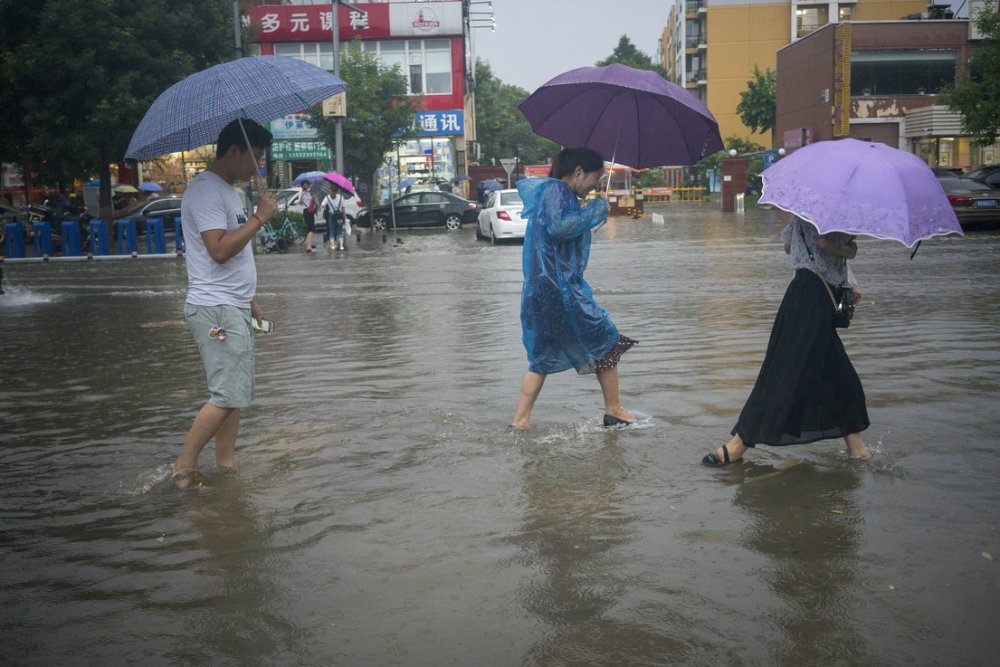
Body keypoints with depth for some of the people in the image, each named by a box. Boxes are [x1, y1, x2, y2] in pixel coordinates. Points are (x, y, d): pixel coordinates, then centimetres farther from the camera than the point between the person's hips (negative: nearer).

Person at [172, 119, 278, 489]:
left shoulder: (227, 190, 18)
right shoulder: (206, 191, -14)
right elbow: (219, 250, -25)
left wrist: (251, 301, 24)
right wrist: (259, 218, -18)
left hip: (233, 308, 10)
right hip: (215, 310, -10)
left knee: (236, 392, 11)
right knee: (229, 395, -12)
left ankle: (226, 463, 16)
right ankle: (185, 466, -3)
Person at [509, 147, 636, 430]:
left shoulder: (546, 189, 16)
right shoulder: (557, 191, -12)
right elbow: (558, 226, -26)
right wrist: (595, 211, -15)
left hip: (538, 290, 10)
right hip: (559, 288, -10)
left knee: (542, 356, 15)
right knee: (606, 342, 6)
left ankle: (520, 420, 10)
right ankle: (613, 411, 16)